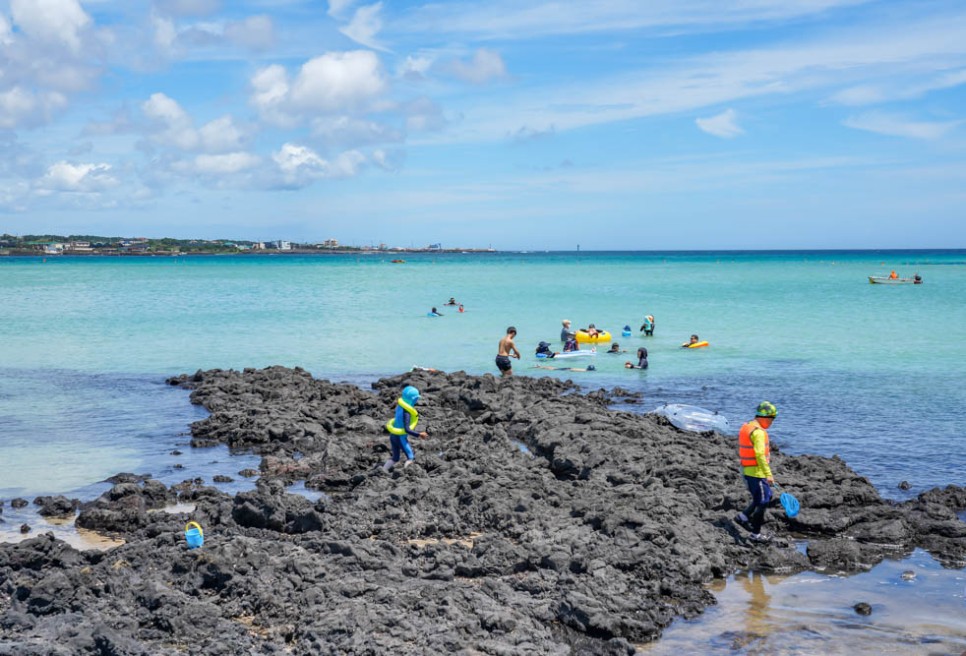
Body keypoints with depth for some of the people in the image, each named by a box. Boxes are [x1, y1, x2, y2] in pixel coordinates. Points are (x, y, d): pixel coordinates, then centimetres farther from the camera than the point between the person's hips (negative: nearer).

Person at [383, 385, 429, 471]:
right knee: (411, 457, 4)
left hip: (393, 435, 8)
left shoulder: (400, 406, -2)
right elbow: (407, 429, -31)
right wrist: (419, 435, -28)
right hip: (401, 437, -8)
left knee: (395, 458, 21)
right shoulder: (406, 412, -26)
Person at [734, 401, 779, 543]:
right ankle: (756, 533, 7)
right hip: (757, 472, -10)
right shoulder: (758, 432, -19)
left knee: (767, 496, 20)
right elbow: (760, 455, -27)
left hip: (748, 470, 10)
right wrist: (768, 474, -27)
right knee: (762, 501, 0)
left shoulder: (746, 427, 12)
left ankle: (743, 516, 17)